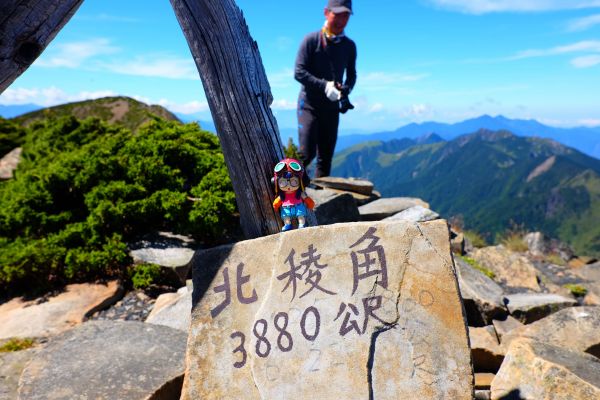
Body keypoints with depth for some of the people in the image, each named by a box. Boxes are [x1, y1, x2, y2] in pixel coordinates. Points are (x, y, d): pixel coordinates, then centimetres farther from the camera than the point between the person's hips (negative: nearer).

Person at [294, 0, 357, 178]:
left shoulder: (349, 46, 7)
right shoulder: (311, 40, -6)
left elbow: (351, 75, 17)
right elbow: (299, 72, -12)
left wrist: (345, 90, -6)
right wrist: (325, 85, -23)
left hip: (332, 107, 4)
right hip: (309, 104, -4)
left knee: (326, 157, 5)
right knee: (307, 153, -13)